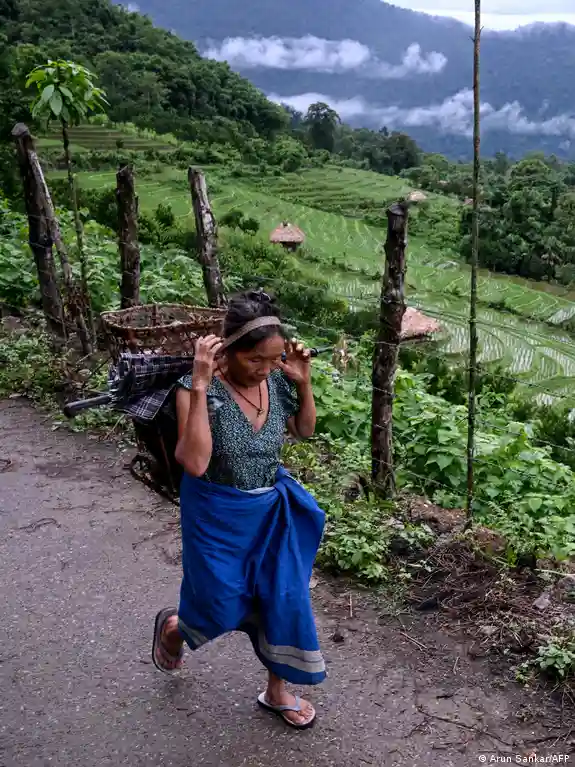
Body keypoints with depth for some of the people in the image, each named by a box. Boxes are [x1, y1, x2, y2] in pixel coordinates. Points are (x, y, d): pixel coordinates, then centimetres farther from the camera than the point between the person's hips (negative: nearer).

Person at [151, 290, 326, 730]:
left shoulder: (277, 380, -10)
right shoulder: (198, 390, -24)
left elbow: (304, 431, 7)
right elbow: (194, 463, -34)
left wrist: (304, 382, -11)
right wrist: (201, 387, -38)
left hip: (271, 512, 5)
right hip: (218, 516, -4)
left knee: (285, 598, 12)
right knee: (223, 609, 11)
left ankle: (278, 691, 36)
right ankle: (173, 627, 48)